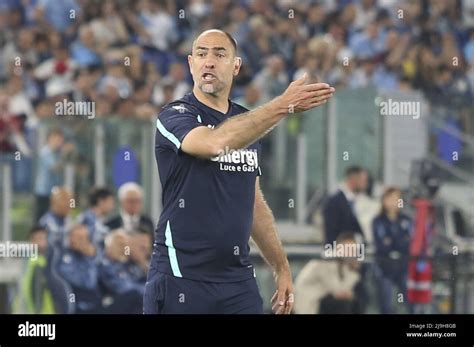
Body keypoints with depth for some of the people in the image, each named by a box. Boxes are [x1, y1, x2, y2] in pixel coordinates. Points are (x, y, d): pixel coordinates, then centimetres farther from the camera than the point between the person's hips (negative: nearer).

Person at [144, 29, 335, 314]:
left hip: (238, 280, 5)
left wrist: (281, 267, 15)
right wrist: (283, 106, -35)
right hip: (180, 279, -5)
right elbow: (216, 142, -29)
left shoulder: (248, 122, 14)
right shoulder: (175, 116, -7)